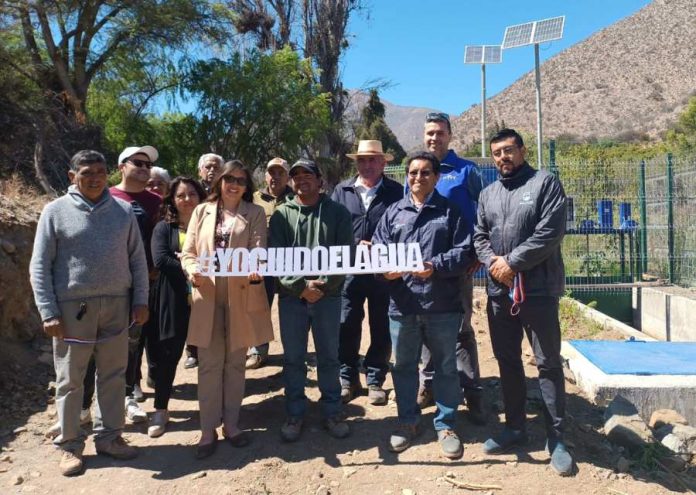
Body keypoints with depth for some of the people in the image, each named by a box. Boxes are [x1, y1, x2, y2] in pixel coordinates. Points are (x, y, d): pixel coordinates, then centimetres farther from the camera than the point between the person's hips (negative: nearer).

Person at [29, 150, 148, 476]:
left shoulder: (123, 210, 5)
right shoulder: (56, 211, -1)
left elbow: (137, 259, 8)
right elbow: (39, 266, -3)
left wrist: (140, 300, 3)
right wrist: (48, 312, -9)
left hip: (116, 305, 3)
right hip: (72, 306, -2)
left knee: (113, 375, 11)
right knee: (70, 379, 8)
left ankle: (108, 436, 26)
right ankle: (70, 444, 23)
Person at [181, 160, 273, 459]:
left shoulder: (255, 213, 4)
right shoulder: (202, 211, 9)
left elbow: (259, 249, -8)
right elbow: (188, 252, 6)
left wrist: (256, 270, -30)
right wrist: (192, 270, -16)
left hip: (242, 296, 0)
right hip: (207, 296, 1)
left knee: (235, 362, 11)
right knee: (209, 365, 4)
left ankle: (231, 424, 26)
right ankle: (208, 430, 16)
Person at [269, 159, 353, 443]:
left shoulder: (337, 212, 2)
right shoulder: (281, 214, 4)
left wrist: (323, 284, -14)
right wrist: (301, 285, -14)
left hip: (328, 297, 0)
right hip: (291, 297, 1)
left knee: (328, 357, 11)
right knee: (293, 359, 10)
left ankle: (332, 412, 26)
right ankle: (295, 414, 25)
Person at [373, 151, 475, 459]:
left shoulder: (450, 211, 3)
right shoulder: (394, 212, 10)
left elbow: (465, 252, -4)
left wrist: (435, 266, -18)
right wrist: (385, 268, -15)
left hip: (442, 304, -2)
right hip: (402, 304, 2)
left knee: (445, 366, 9)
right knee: (403, 365, 13)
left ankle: (446, 425, 26)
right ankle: (408, 421, 32)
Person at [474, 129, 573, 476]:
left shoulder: (545, 183, -2)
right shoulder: (488, 194, 15)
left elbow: (550, 232, -12)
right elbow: (479, 236, 11)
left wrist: (513, 263, -13)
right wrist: (493, 262, -8)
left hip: (538, 289, -5)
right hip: (498, 290, 6)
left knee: (548, 363, 2)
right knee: (507, 360, 13)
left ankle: (555, 438, 15)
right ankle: (515, 428, 28)